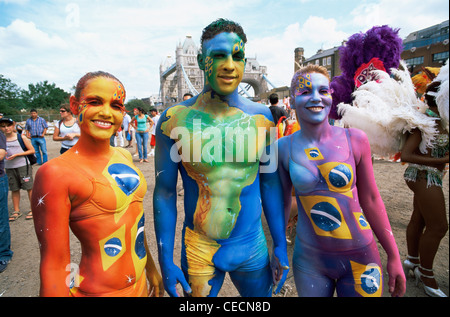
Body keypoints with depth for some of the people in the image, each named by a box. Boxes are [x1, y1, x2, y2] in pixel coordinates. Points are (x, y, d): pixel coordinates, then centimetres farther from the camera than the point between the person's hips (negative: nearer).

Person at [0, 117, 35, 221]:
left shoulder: (21, 137, -5)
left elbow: (32, 150, -6)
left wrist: (16, 155, -13)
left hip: (23, 166, -3)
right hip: (9, 168, 3)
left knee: (29, 187, 2)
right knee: (14, 189, 13)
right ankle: (16, 211, 25)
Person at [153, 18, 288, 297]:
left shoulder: (261, 117, -5)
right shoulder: (175, 119, -12)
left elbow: (270, 184, 2)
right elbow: (165, 192, -7)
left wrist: (281, 247, 5)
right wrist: (166, 261, -5)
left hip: (253, 249, 3)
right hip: (198, 251, -2)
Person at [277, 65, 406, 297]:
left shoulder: (355, 139, -8)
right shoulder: (284, 148, -8)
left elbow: (371, 200, 0)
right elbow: (283, 202, 2)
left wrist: (394, 257, 4)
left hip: (360, 258, 1)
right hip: (309, 260, 0)